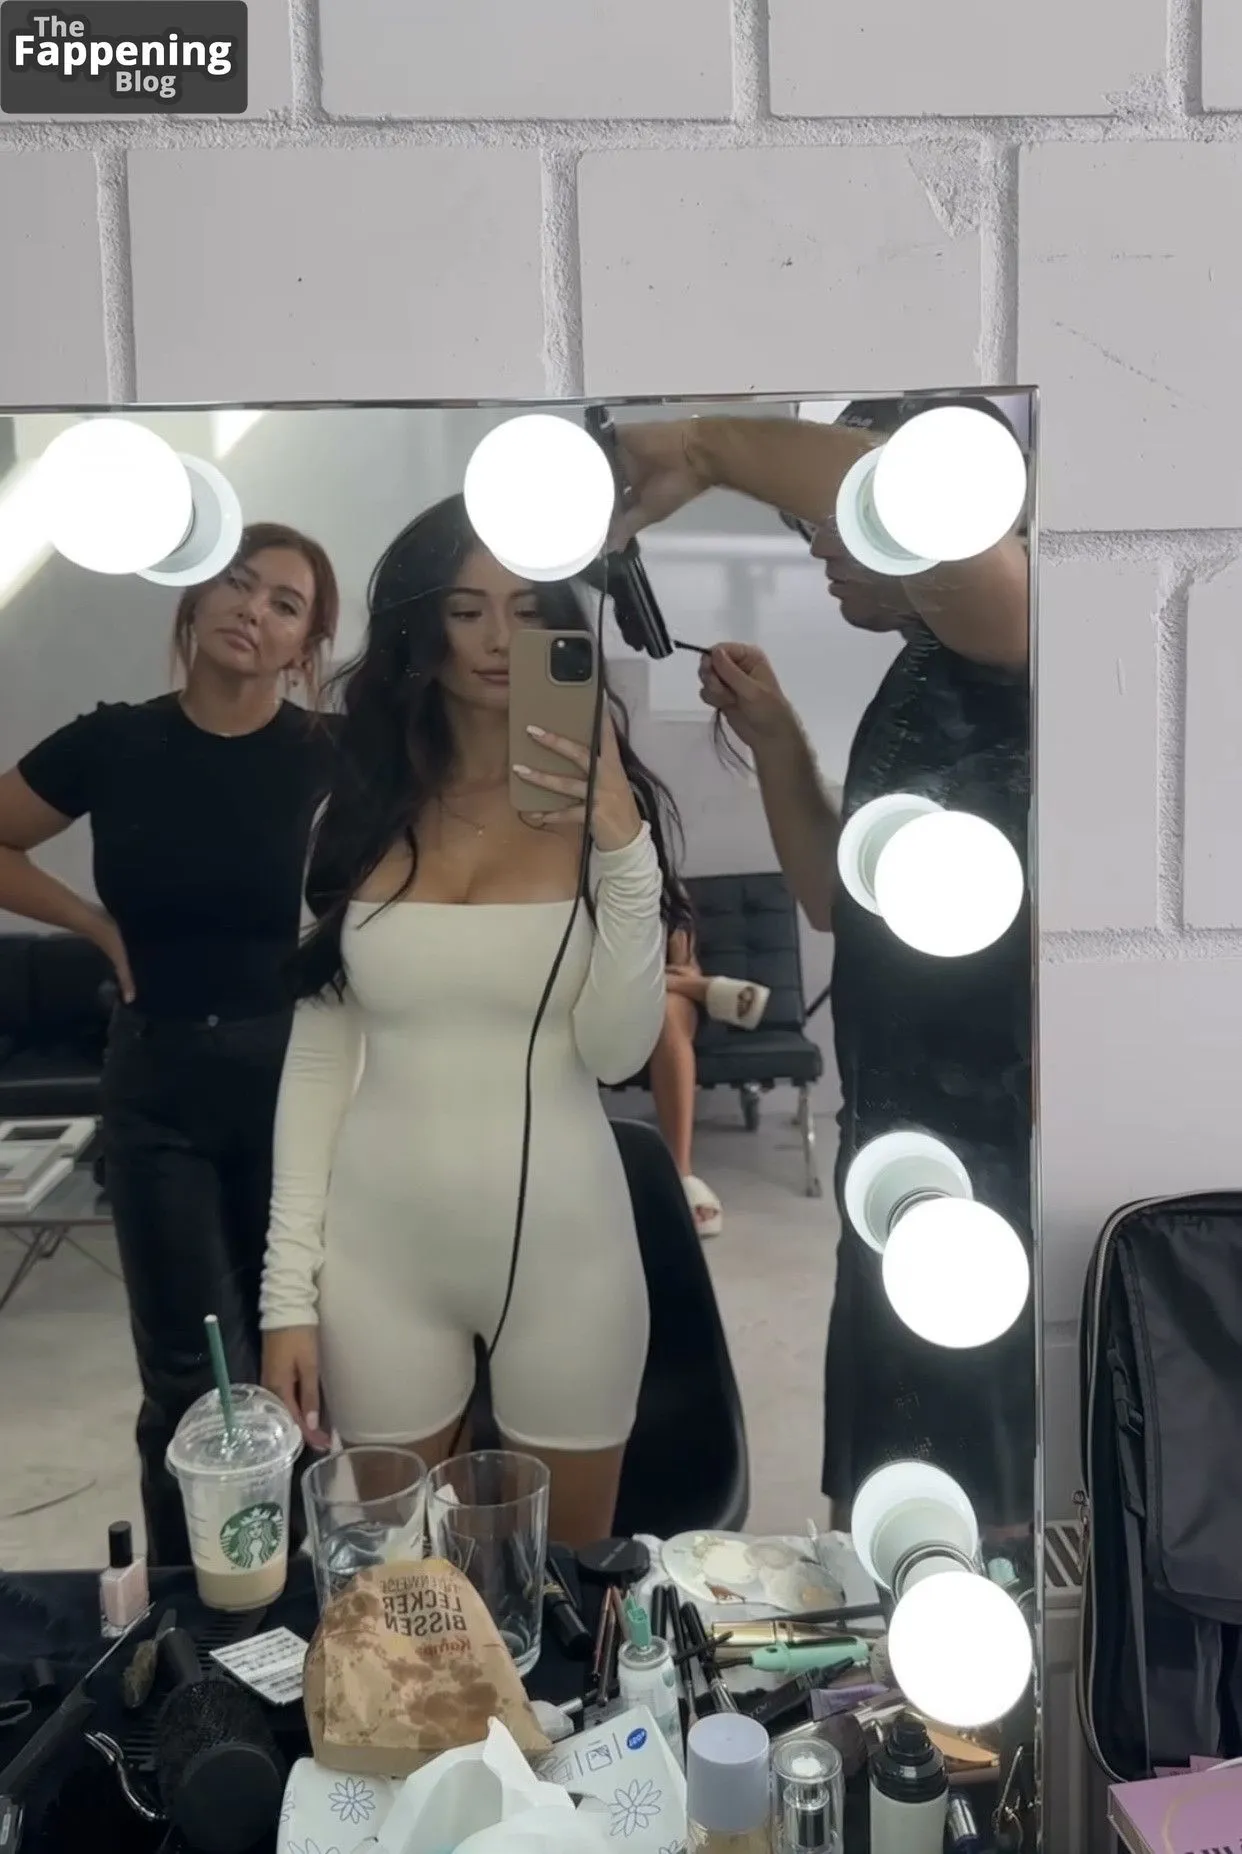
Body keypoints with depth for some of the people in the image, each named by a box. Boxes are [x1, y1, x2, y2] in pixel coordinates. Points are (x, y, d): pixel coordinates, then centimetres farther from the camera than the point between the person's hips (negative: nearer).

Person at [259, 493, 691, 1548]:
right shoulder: (358, 814, 1)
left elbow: (618, 1052, -11)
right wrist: (289, 1287, 0)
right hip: (382, 1249, 2)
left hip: (564, 1245, -1)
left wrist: (623, 850, -22)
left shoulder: (607, 807, -4)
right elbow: (317, 1059, 2)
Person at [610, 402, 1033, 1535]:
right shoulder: (913, 690, 15)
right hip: (907, 1168, 10)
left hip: (997, 1178, -10)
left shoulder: (1000, 655, -14)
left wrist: (707, 446, -23)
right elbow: (842, 903, 20)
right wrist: (775, 739, 10)